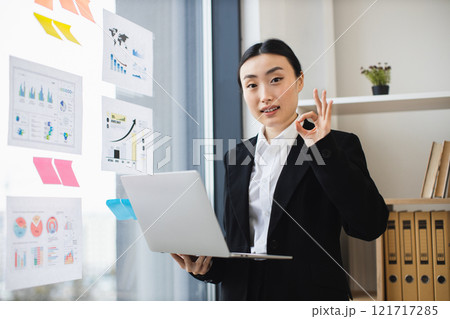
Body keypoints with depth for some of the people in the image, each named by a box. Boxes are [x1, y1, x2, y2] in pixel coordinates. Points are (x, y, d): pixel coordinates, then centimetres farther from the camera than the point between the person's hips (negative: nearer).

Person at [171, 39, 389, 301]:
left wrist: (323, 148, -19)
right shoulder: (237, 158, 8)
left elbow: (370, 226, -17)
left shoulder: (339, 146, -5)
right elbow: (234, 240, 11)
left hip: (311, 295, -3)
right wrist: (206, 263, -10)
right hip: (241, 293, 4)